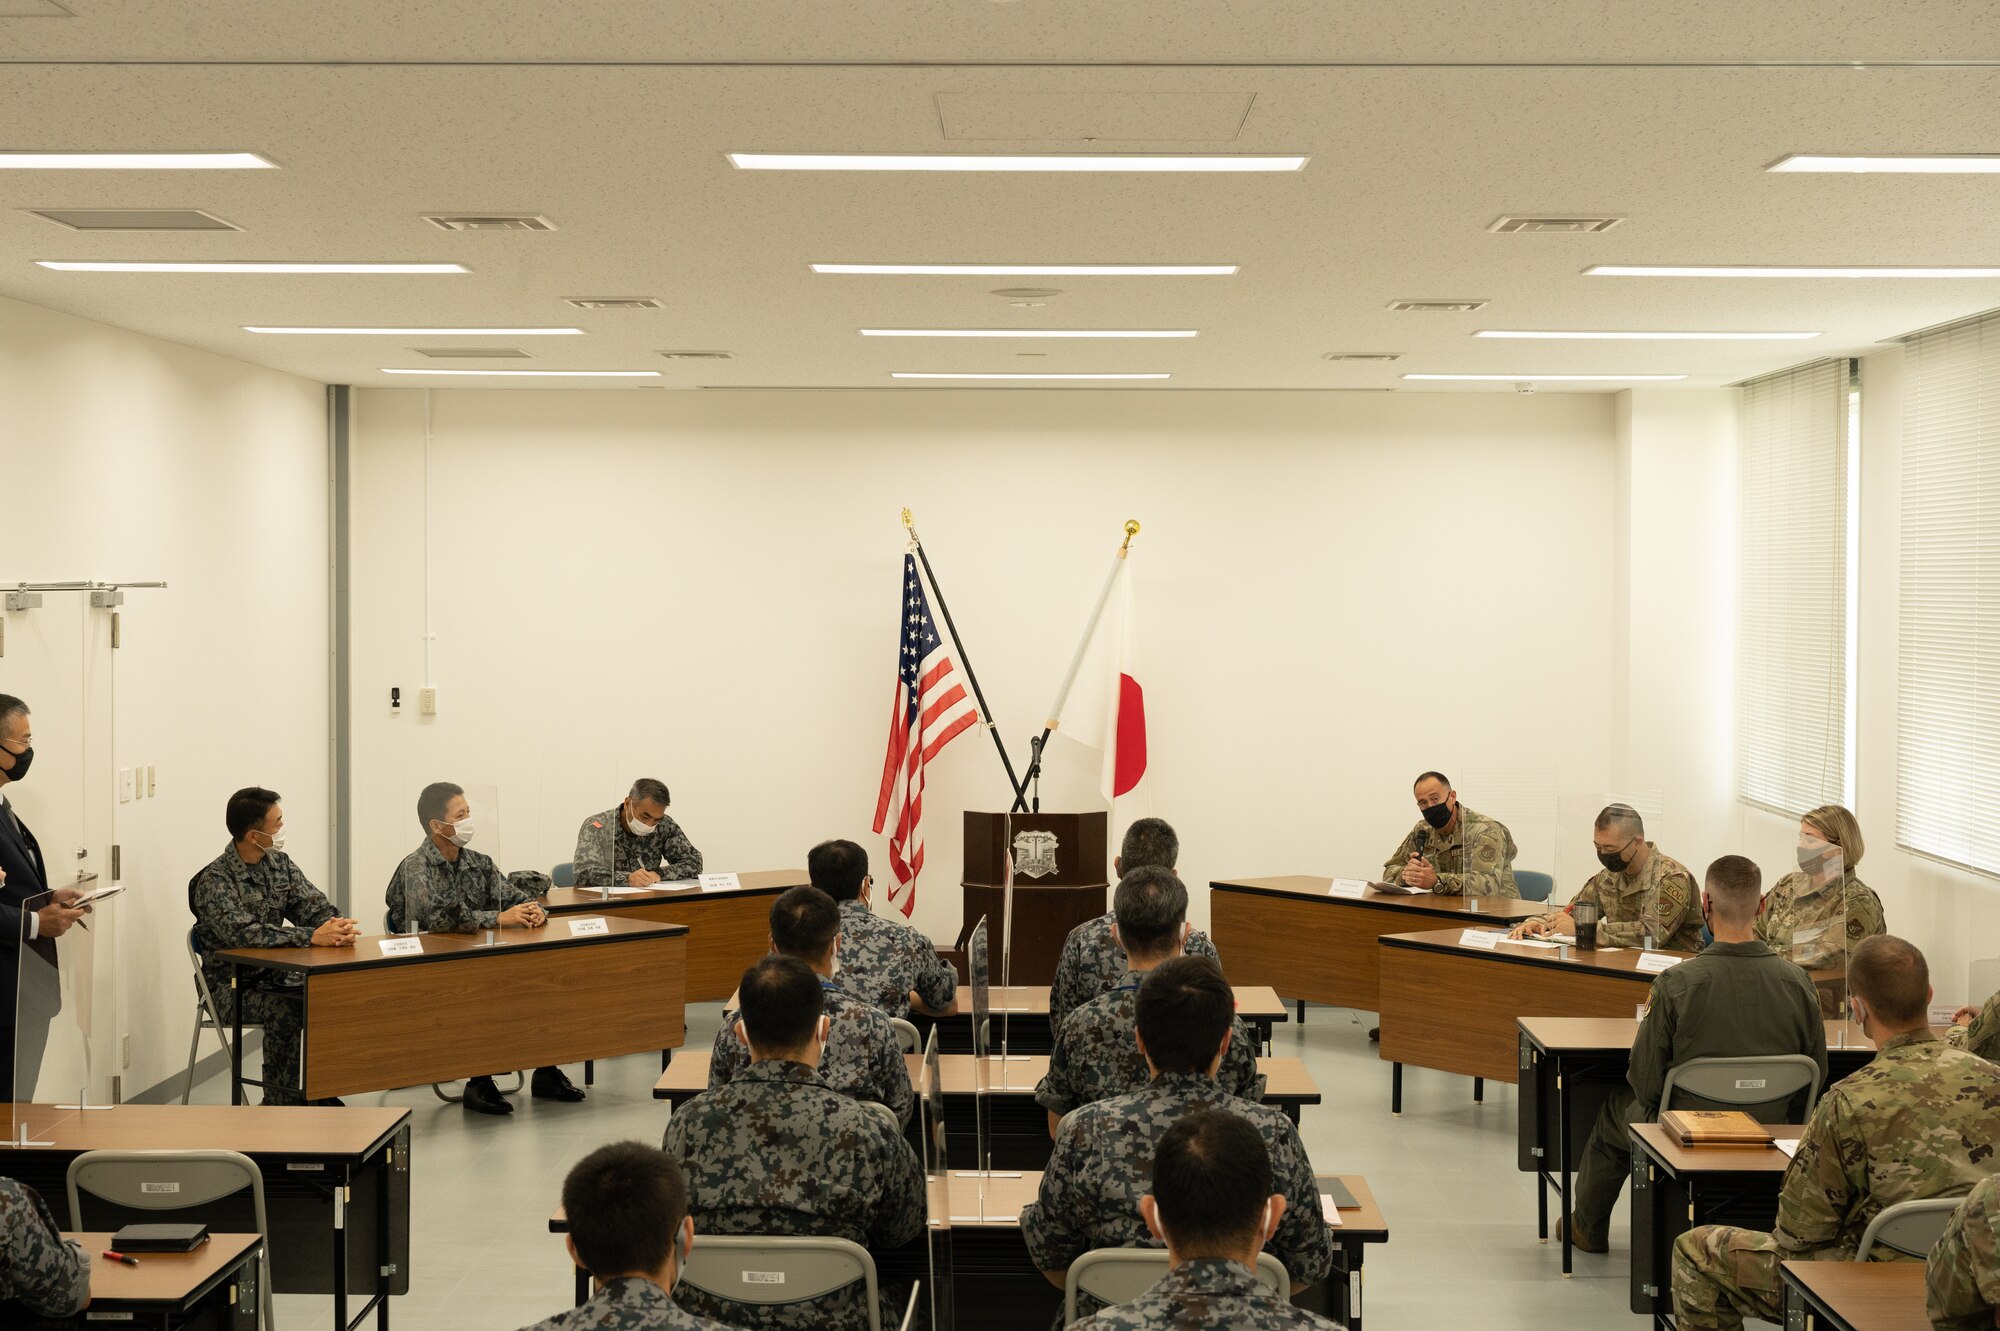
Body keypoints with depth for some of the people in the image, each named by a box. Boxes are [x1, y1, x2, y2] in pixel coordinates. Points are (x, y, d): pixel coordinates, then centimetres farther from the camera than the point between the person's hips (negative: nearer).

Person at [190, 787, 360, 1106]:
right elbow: (245, 934, -30)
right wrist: (312, 937, -37)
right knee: (286, 1010, -34)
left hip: (276, 974, 6)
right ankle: (280, 1102, -19)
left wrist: (337, 927, -24)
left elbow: (315, 907, 1)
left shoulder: (280, 864, 7)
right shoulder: (215, 881, -16)